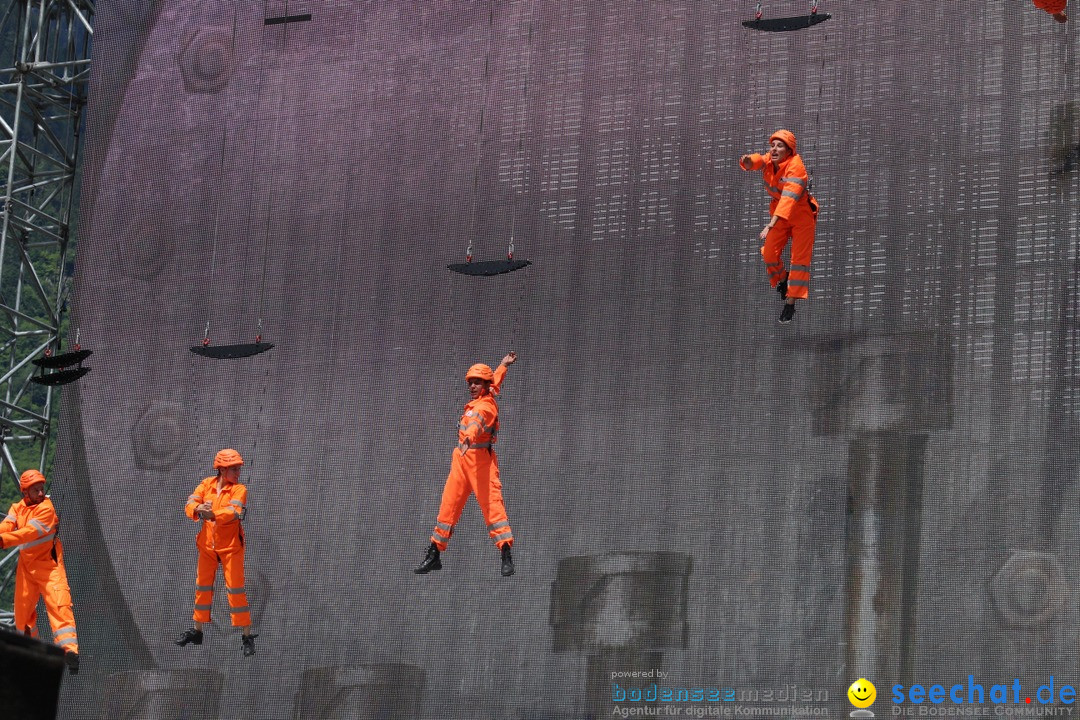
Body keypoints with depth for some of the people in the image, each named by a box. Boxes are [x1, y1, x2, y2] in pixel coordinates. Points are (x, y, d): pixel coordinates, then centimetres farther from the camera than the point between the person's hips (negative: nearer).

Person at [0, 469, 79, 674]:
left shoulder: (46, 508, -14)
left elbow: (30, 532, -27)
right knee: (22, 609, 9)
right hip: (26, 566, 6)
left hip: (49, 564, -6)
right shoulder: (17, 508, 6)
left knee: (59, 603, -22)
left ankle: (69, 648, -34)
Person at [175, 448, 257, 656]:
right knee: (202, 586, 14)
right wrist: (198, 509, -34)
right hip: (207, 544, 4)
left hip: (231, 546, -4)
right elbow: (191, 503, -10)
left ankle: (247, 636, -5)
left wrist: (213, 514, -46)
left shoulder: (239, 489, -10)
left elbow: (234, 511, -28)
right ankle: (197, 631, 28)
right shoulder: (207, 484, 1)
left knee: (235, 588, -9)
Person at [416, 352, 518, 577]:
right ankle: (434, 556, 13)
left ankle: (507, 558, -19)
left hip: (481, 459, -9)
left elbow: (477, 422, -34)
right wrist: (503, 365, 52)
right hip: (461, 459, 9)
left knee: (492, 504, -15)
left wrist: (468, 438, -53)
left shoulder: (486, 405, -11)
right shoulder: (475, 402, 16)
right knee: (448, 505, 7)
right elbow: (495, 381, 37)